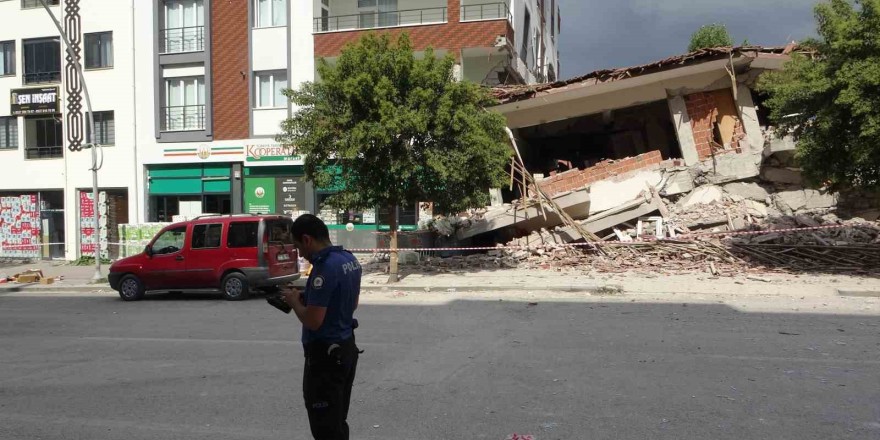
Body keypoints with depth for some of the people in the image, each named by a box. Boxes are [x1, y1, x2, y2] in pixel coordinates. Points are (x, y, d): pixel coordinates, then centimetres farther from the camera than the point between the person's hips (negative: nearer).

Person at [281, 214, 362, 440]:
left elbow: (313, 321, -26)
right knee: (337, 421, 20)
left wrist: (295, 302, -7)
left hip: (325, 355, -10)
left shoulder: (324, 267, -24)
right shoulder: (350, 259, 6)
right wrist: (308, 297, 10)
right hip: (346, 347, 10)